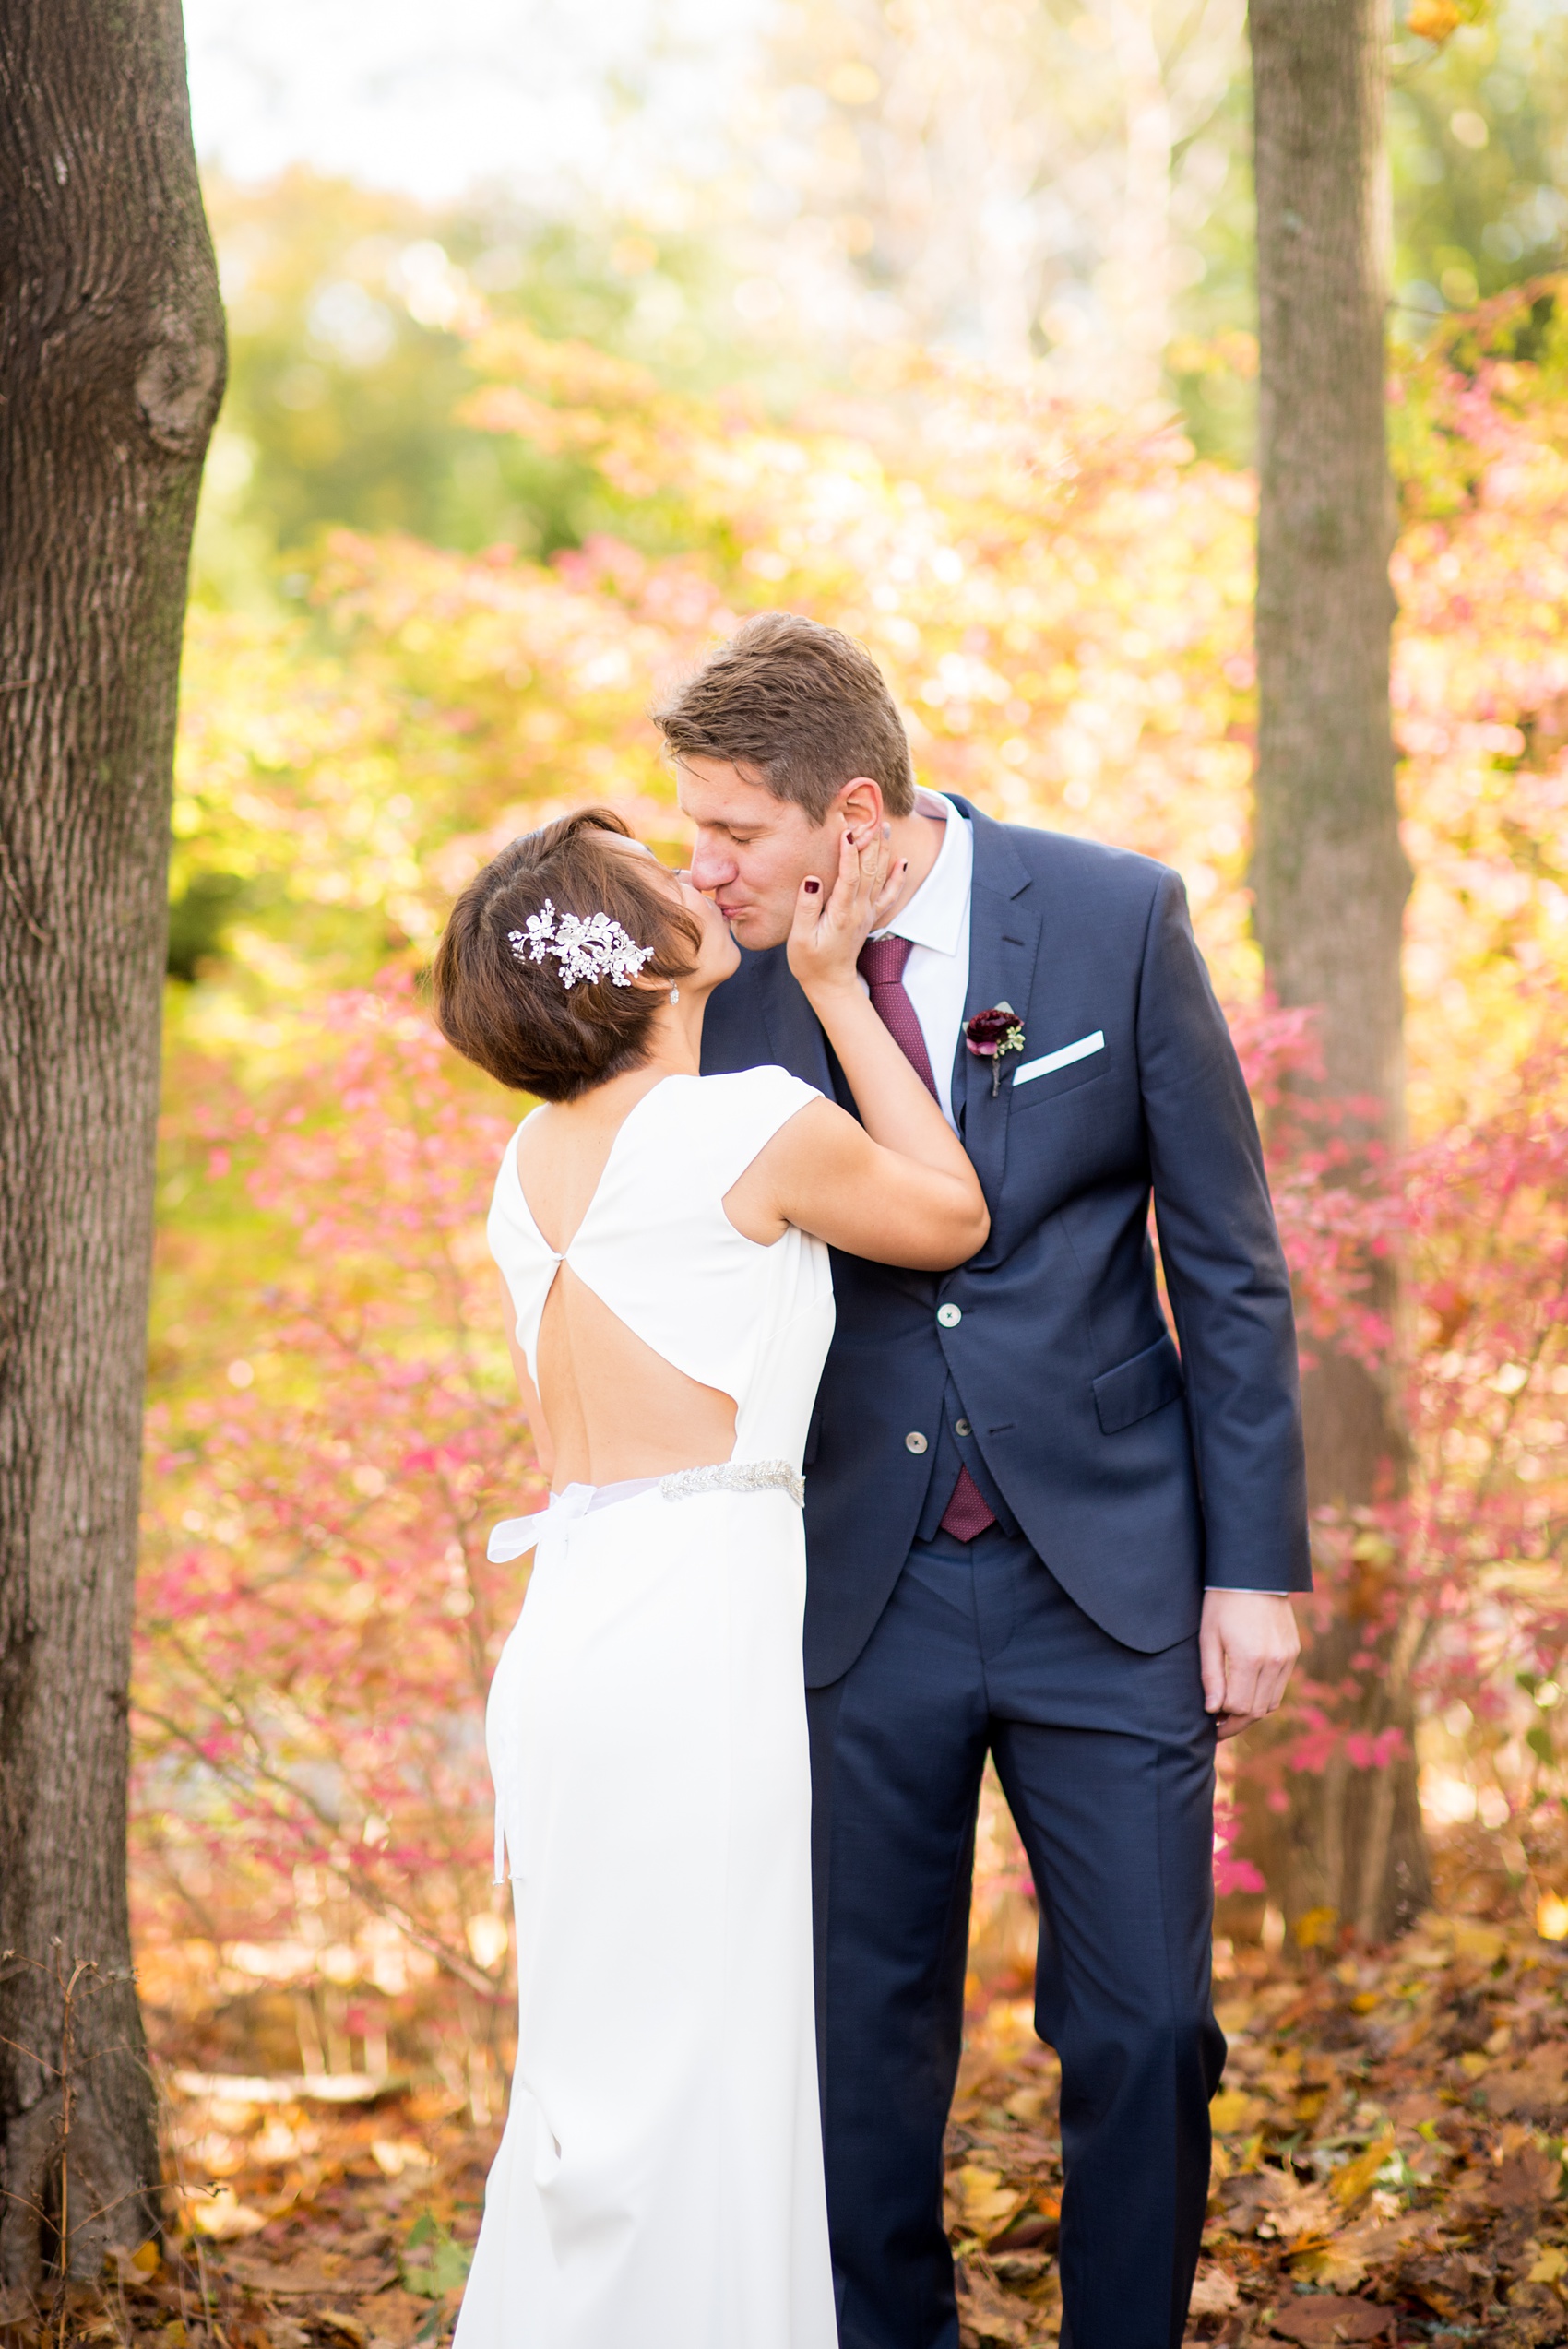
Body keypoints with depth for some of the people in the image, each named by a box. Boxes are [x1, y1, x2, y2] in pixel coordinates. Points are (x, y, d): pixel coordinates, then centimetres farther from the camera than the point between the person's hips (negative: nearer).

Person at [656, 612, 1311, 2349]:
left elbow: (1227, 1262, -2)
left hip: (1106, 1575, -1)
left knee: (1145, 2030, 1)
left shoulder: (1117, 920, -7)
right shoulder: (729, 985, -2)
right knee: (863, 2043, 7)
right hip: (860, 1594, 2)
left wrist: (1255, 1563, -5)